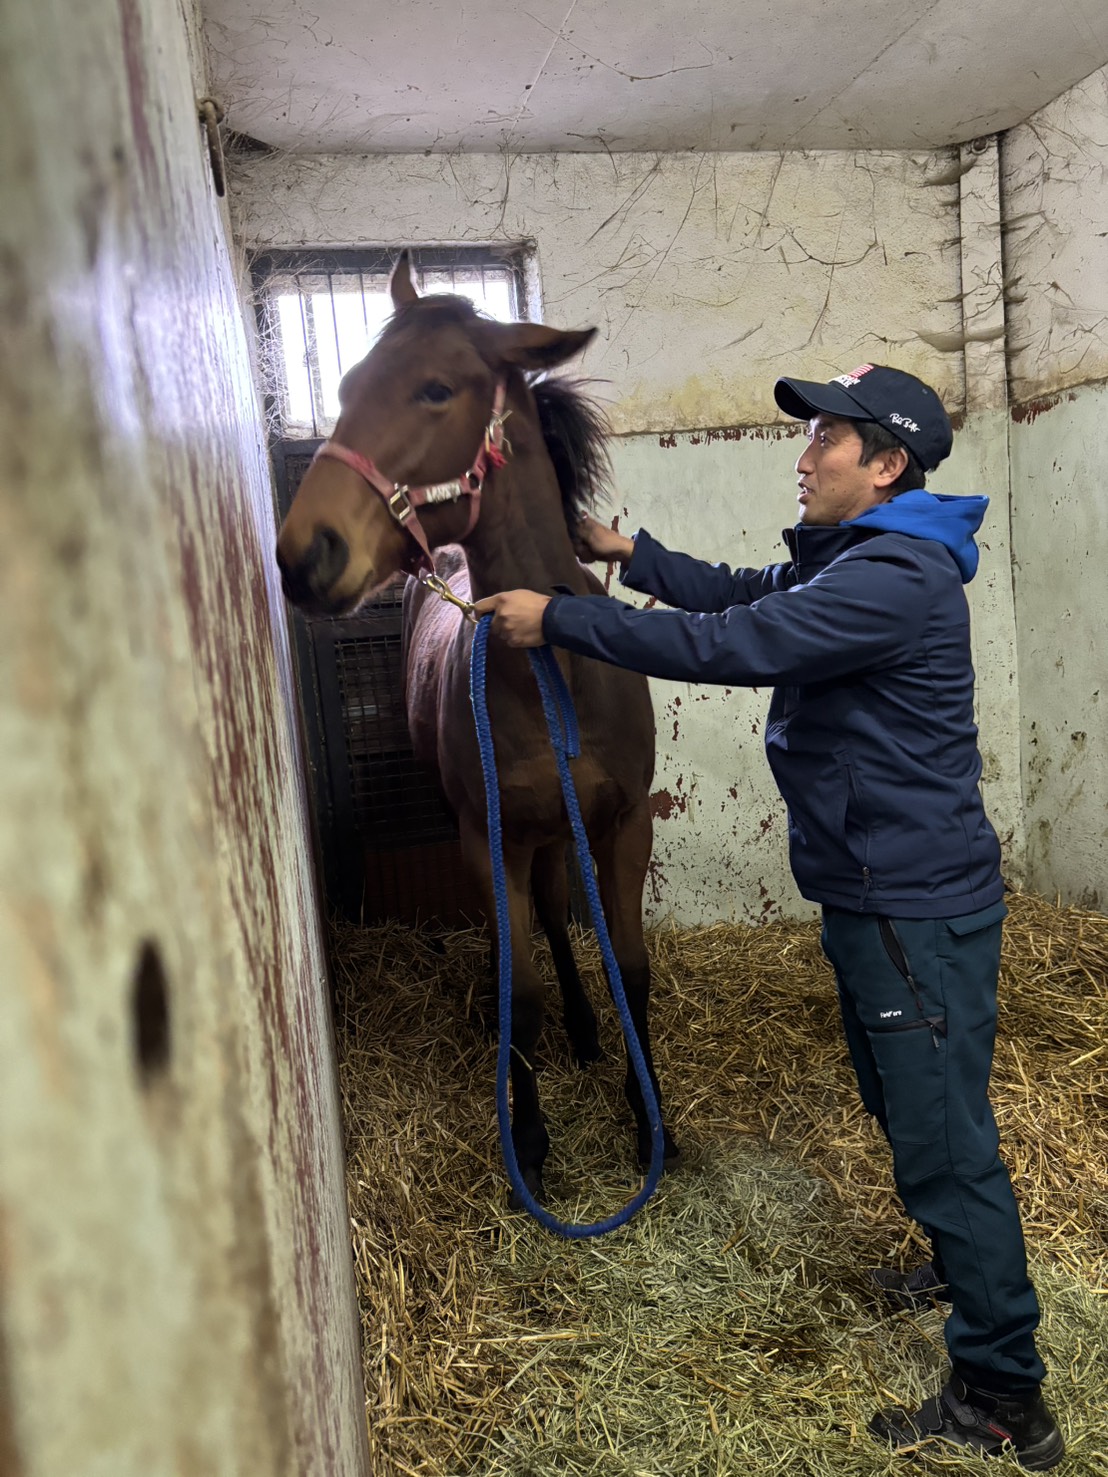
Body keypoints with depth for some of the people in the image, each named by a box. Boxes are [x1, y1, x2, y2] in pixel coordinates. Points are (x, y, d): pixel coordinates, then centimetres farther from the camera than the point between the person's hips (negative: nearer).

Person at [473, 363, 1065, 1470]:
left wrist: (559, 620, -21)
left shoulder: (894, 578, -23)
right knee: (903, 1107, 26)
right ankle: (967, 1265, 49)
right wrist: (631, 555, 15)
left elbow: (728, 645, -28)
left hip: (916, 909, -11)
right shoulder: (848, 558, 11)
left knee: (942, 1136, 1)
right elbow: (748, 595, 22)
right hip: (875, 893, 11)